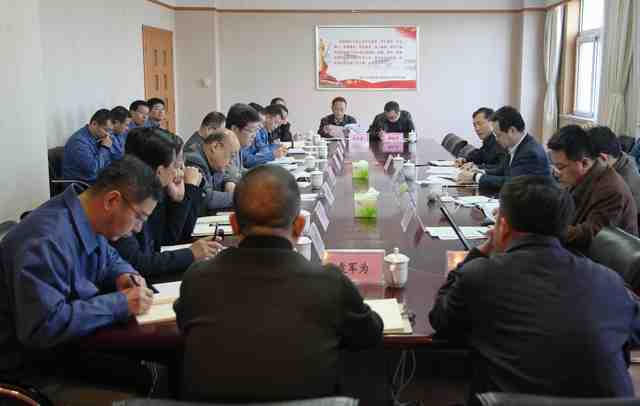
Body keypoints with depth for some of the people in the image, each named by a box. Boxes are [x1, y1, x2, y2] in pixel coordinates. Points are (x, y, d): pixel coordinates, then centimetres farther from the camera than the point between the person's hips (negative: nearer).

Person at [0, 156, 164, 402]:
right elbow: (44, 326, -34)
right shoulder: (47, 241, -29)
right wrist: (120, 304, -28)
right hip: (32, 371, -8)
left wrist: (124, 276, -4)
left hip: (72, 347, 8)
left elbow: (110, 259, 20)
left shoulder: (88, 222, 0)